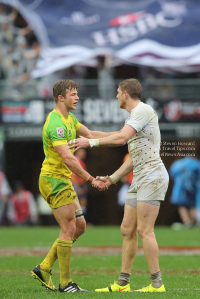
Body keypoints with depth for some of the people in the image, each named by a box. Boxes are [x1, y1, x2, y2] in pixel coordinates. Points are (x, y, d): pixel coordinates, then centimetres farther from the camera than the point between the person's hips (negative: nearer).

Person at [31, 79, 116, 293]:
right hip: (53, 180, -10)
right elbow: (67, 157, -28)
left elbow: (90, 135, 20)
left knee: (79, 226, 11)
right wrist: (91, 179, -28)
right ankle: (65, 283, -4)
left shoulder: (69, 118, 13)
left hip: (64, 181, 10)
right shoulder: (56, 123, -20)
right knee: (69, 228, -10)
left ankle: (44, 268, 15)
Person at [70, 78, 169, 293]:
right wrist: (112, 178, 23)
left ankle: (156, 283, -10)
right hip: (139, 179, 10)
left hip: (152, 175, -10)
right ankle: (123, 283, 11)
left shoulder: (143, 110, -9)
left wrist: (91, 142, -15)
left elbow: (121, 138, -22)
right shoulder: (133, 116, 22)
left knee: (144, 230, -12)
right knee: (127, 230, 8)